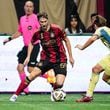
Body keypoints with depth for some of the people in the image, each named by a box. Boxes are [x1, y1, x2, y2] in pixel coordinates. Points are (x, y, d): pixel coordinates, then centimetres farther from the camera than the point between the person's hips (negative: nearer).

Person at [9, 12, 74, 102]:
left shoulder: (56, 29, -13)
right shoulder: (38, 33, -5)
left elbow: (66, 40, -1)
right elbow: (31, 43, 16)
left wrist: (70, 56, 2)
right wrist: (28, 57, 8)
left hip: (60, 60, -2)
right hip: (46, 59, 2)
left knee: (59, 84, -16)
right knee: (32, 75, -16)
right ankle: (15, 95, -7)